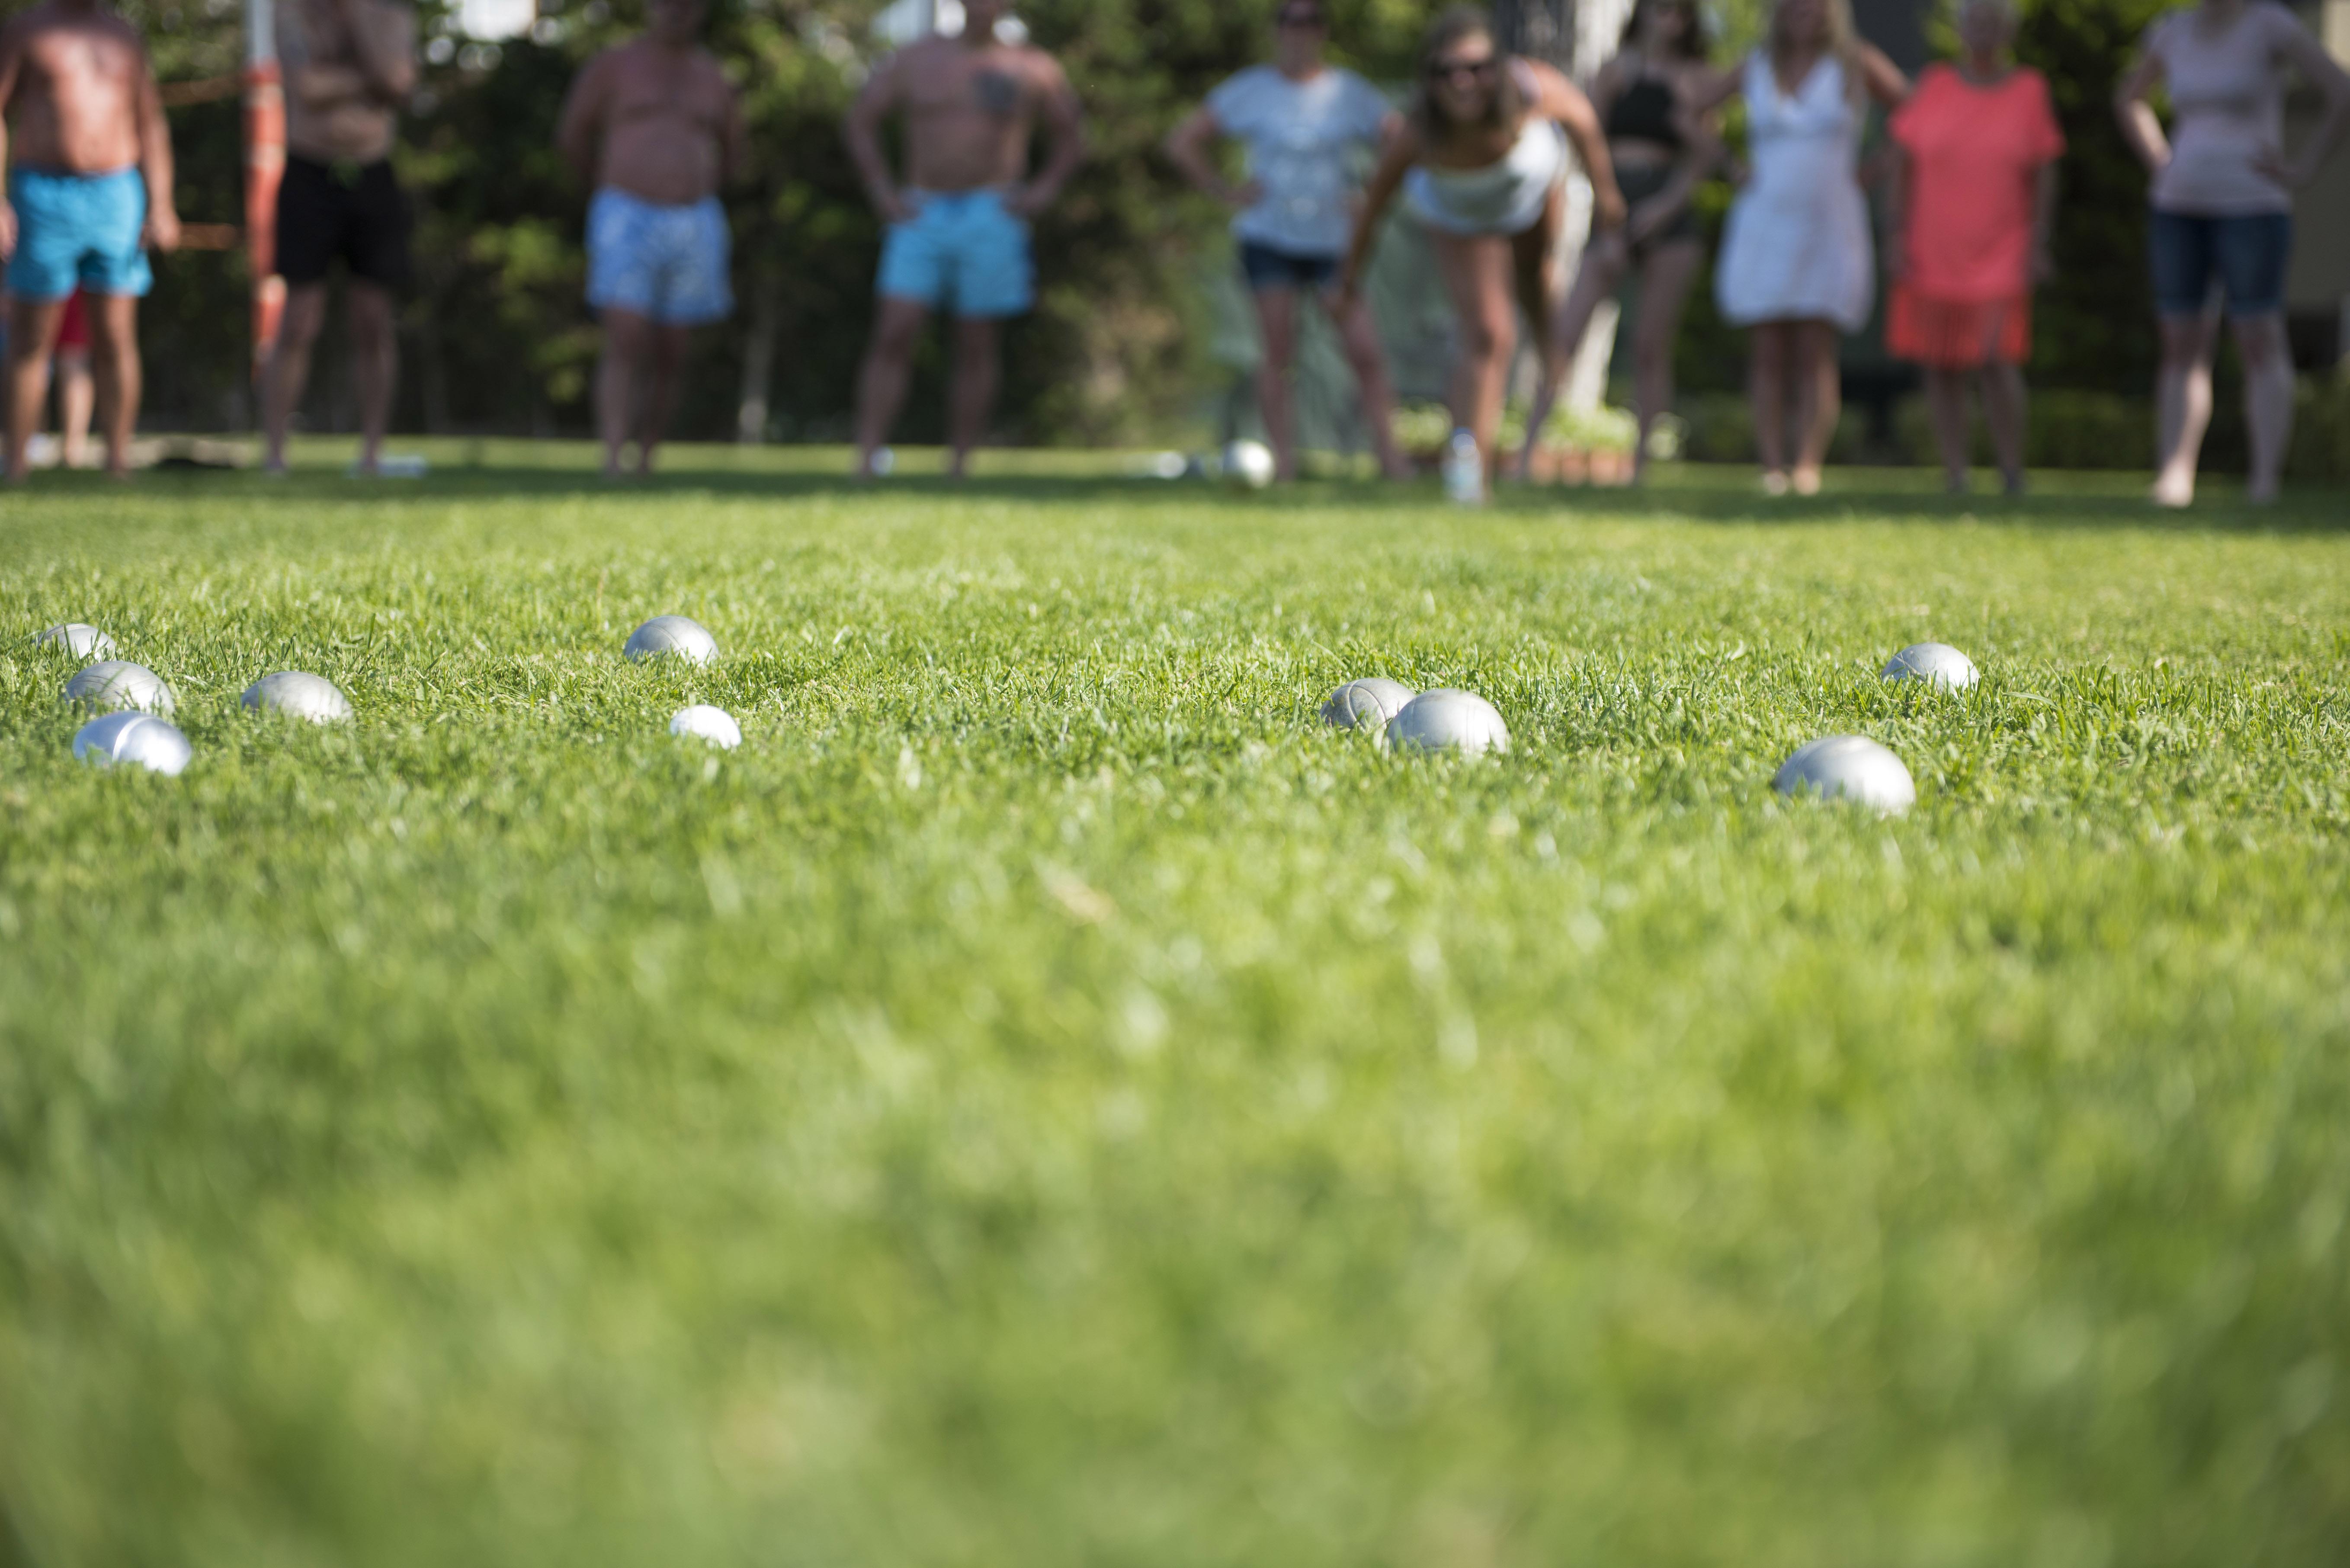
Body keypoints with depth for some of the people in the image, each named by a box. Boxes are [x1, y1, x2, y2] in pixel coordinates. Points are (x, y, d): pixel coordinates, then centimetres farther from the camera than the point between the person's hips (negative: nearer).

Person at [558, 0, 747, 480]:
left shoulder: (711, 75, 11)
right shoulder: (614, 65, 2)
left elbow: (735, 152, 24)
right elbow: (573, 136, 10)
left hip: (695, 227, 3)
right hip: (627, 224, -3)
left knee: (670, 356, 5)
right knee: (626, 344, -17)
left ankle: (645, 462, 18)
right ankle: (612, 461, -23)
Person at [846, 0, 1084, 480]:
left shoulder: (1033, 70, 7)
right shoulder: (917, 59, 9)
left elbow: (1071, 138, 17)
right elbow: (861, 118, 16)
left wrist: (1042, 192, 1)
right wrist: (881, 190, 5)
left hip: (991, 219, -1)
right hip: (923, 218, 1)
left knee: (977, 346, 0)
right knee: (894, 334, -11)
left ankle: (959, 467, 7)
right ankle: (865, 460, -14)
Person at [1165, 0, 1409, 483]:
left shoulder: (1351, 94, 4)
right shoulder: (1250, 91, 3)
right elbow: (1182, 143, 6)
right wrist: (1227, 193, -1)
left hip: (1333, 241, 0)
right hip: (1268, 238, 0)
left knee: (1365, 351, -11)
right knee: (1279, 352, -8)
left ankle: (1389, 454, -7)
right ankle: (1283, 457, -2)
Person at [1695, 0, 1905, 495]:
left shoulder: (1855, 64, 1)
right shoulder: (1757, 69, 7)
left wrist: (1872, 173, 2)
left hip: (1829, 227, -2)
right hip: (1765, 227, 2)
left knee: (1815, 353, -9)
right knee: (1770, 354, -2)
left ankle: (1808, 467, -11)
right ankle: (1773, 469, -2)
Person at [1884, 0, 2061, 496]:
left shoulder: (2029, 92, -1)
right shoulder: (1934, 86, 1)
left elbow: (2044, 175, 1)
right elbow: (1903, 162, 3)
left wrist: (2037, 246, -6)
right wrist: (1896, 235, -3)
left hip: (1999, 259, -2)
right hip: (1932, 253, 2)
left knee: (1997, 362, -15)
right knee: (1942, 369, 4)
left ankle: (2013, 476, -2)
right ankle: (1956, 478, 14)